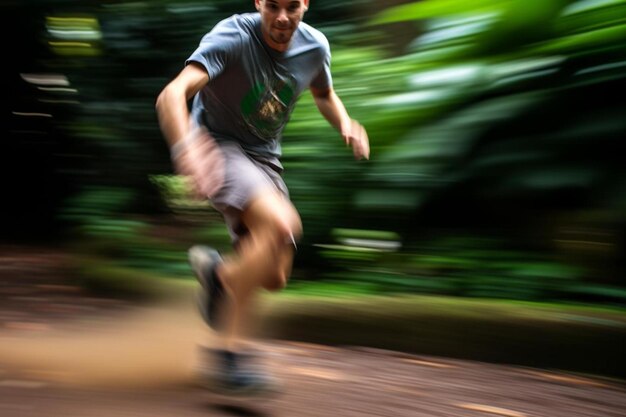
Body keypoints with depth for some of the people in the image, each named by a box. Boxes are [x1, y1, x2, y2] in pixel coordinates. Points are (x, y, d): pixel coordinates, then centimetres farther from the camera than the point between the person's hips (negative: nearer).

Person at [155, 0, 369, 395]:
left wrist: (345, 123, -6)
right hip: (218, 148, -6)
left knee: (274, 278, 1)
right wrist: (186, 147, -57)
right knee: (280, 224, -32)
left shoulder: (314, 45, -5)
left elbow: (324, 94, 17)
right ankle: (230, 355, -25)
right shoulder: (232, 37, -23)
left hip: (264, 158, 6)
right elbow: (172, 95, -37)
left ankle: (217, 269, 36)